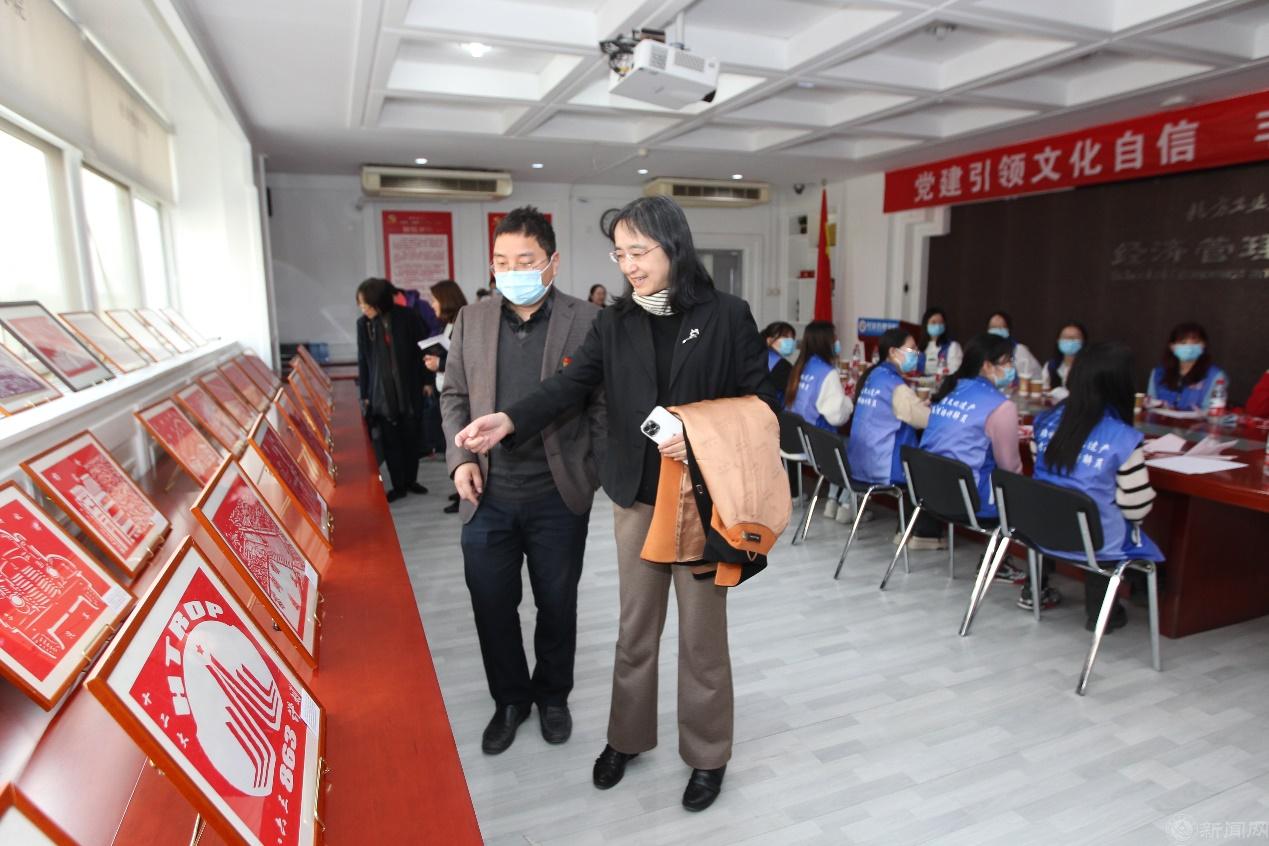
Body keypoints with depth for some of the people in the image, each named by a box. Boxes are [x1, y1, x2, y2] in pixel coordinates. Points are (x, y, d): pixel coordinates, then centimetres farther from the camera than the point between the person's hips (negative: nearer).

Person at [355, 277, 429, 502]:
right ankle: (398, 486, 14)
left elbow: (422, 349, -2)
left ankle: (411, 480, 25)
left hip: (409, 389, -1)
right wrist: (364, 394, 6)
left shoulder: (407, 317, -9)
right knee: (390, 440, 4)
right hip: (381, 392, 1)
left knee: (411, 436, 9)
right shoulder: (363, 324, -1)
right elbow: (363, 361, 5)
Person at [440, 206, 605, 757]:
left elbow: (603, 405, -4)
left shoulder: (586, 321, -6)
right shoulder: (472, 320, 5)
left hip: (559, 496, -2)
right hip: (487, 497, 3)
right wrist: (461, 457, -1)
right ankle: (510, 700, 37)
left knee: (557, 605, 14)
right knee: (491, 606, 13)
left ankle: (552, 696, 39)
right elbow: (454, 395, 11)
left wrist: (595, 474, -8)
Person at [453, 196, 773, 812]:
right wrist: (509, 421, -22)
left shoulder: (727, 316, -5)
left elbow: (760, 401, -4)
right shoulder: (614, 323, 4)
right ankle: (627, 737, 38)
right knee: (634, 627, 17)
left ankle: (707, 754, 32)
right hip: (635, 495, 3)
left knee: (702, 632, 11)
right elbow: (571, 383, -6)